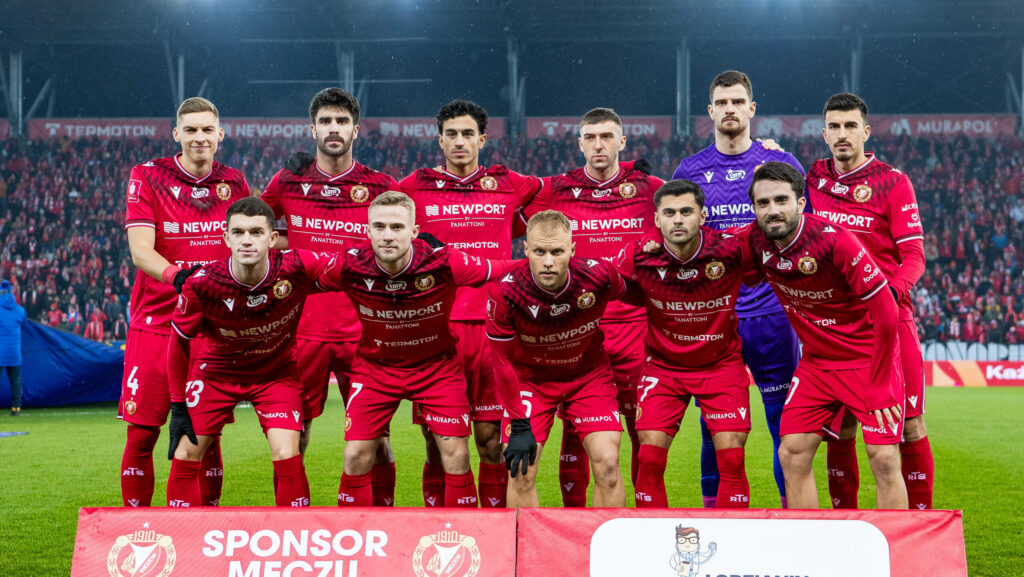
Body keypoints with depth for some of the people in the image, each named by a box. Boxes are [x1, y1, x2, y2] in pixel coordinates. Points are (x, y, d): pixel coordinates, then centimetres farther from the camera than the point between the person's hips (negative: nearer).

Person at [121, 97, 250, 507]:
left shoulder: (233, 182, 8)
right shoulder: (147, 177, -2)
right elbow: (141, 251, -13)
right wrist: (177, 274, -32)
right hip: (155, 323, -2)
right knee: (141, 435, -2)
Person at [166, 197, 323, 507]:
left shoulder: (297, 268, -30)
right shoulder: (202, 284, -26)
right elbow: (179, 341, -10)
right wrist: (178, 406, -6)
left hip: (276, 371, -1)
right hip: (216, 369, 1)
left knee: (287, 457, -14)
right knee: (185, 456, -3)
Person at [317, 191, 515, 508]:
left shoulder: (445, 262, -26)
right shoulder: (349, 265, -22)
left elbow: (505, 271, -13)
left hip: (436, 365, -1)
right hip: (374, 366, 1)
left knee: (456, 457, -5)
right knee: (356, 457, -5)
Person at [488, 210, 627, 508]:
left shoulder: (600, 275, -26)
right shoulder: (505, 293, -27)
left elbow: (625, 295, 1)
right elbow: (504, 361, -15)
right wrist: (519, 425, -15)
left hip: (589, 372, 1)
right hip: (529, 376, -1)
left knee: (607, 462, -10)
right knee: (521, 470, -10)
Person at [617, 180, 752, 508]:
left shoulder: (731, 249, -20)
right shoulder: (638, 257, -17)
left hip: (721, 363, -1)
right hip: (662, 364, 1)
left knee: (732, 458, -8)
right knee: (650, 458, -8)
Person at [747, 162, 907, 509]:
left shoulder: (833, 239, -25)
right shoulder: (757, 241, -9)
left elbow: (885, 312, -20)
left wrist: (879, 385, -16)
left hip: (868, 360, -5)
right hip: (816, 361, 5)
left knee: (884, 462, -11)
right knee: (792, 454, -2)